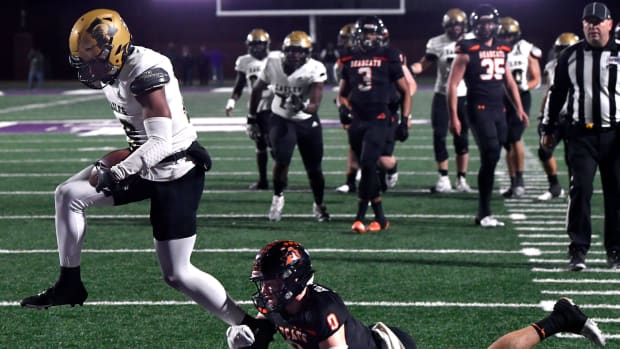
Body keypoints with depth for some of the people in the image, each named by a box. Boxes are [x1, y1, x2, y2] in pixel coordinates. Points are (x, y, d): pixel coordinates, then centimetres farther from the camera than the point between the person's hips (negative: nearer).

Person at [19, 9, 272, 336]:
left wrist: (116, 174, -29)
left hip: (177, 174, -9)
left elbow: (161, 142, -30)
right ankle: (69, 284, 15)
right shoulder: (115, 72, 1)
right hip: (147, 166, 9)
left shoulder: (145, 73, -27)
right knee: (68, 194, 5)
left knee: (176, 274, -5)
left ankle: (250, 328, 5)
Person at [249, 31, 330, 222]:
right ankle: (278, 197, 6)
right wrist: (252, 117, 7)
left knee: (314, 168, 5)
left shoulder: (315, 69, -21)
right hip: (281, 120, 0)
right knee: (281, 160, -20)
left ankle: (319, 205, 30)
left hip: (307, 121, 0)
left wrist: (303, 106, -50)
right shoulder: (273, 64, -14)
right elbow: (257, 90, 4)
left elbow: (315, 105, -29)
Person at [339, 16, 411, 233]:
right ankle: (380, 218, 16)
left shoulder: (388, 58, -1)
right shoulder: (350, 60, 11)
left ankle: (360, 217, -11)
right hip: (357, 120, 5)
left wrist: (405, 119, -3)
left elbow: (405, 91, 5)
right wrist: (344, 107, 1)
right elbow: (343, 93, 22)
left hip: (378, 120, -5)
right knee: (367, 169, 7)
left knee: (368, 165, -16)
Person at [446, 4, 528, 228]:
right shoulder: (468, 51, -6)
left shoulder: (501, 50, 13)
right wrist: (453, 117, -11)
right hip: (479, 110, -6)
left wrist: (519, 108, 17)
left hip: (499, 110, 6)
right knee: (490, 157, -14)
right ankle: (484, 213, -7)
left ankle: (483, 213, 13)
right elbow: (452, 85, -7)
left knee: (492, 159, 6)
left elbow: (509, 81, 23)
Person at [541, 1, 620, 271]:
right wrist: (548, 129, 12)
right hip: (582, 135, 0)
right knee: (580, 190, -7)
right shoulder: (570, 56, 5)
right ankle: (578, 250, -3)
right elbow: (556, 94, 13)